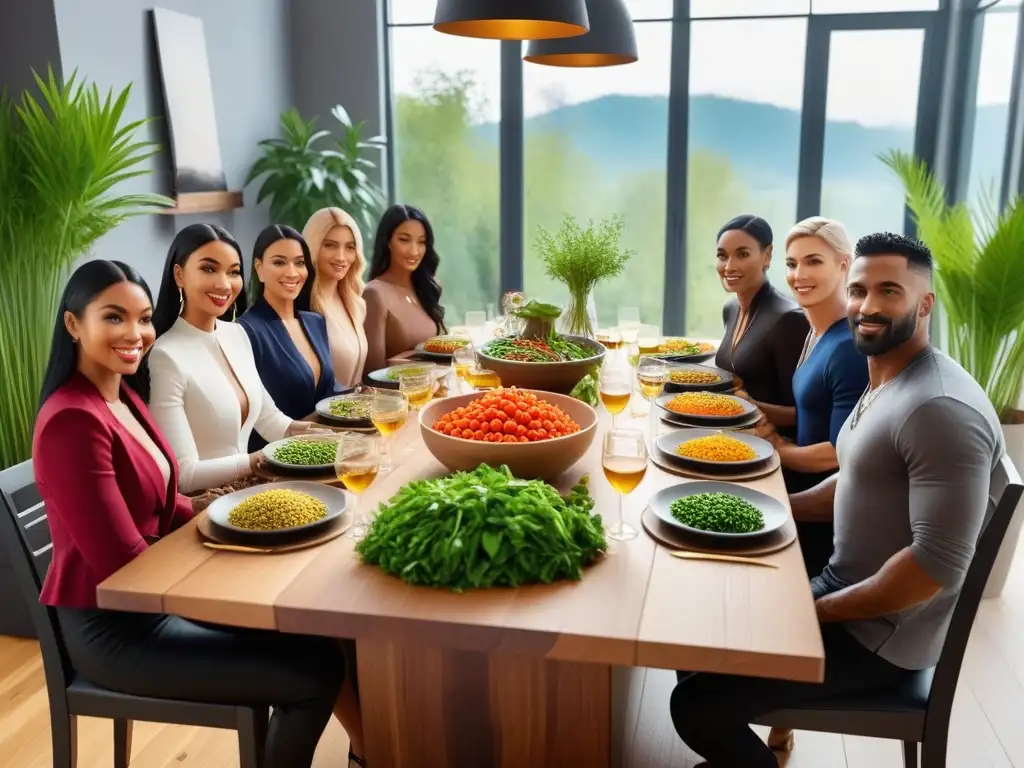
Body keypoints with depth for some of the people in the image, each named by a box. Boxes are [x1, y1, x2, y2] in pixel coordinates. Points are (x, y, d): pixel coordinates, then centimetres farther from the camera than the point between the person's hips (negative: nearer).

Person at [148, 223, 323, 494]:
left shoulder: (237, 334, 5)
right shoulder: (166, 357, -18)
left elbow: (268, 418, 13)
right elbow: (183, 475, -20)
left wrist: (317, 434, -2)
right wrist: (258, 460, -18)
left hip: (246, 489, 7)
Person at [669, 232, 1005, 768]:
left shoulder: (941, 409, -25)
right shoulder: (883, 382, 7)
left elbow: (939, 564, -28)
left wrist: (820, 609, -18)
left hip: (878, 632, -9)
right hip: (840, 587, 10)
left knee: (696, 705, -15)